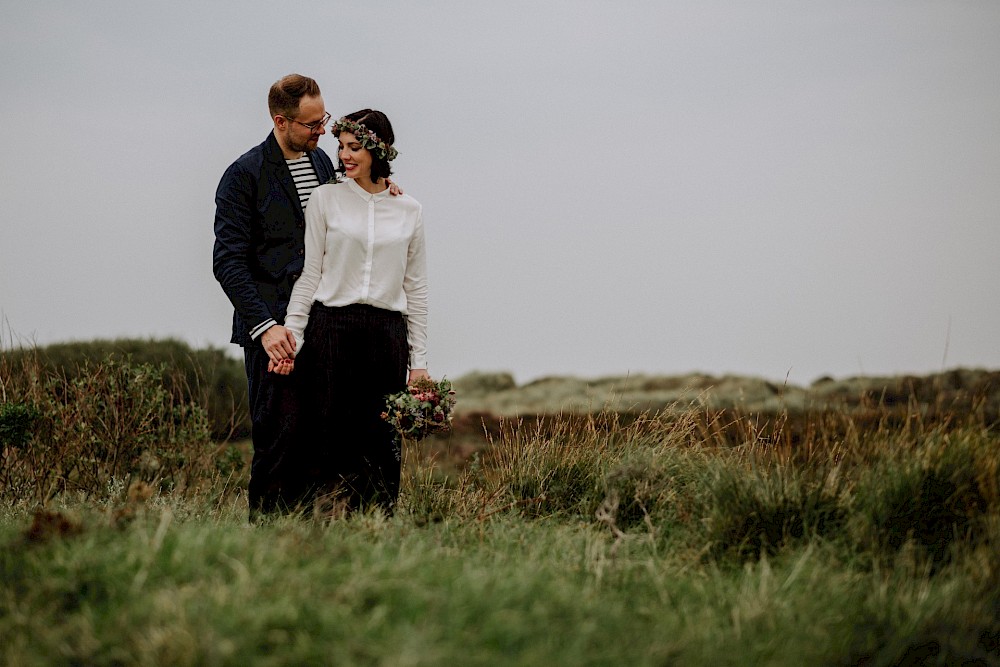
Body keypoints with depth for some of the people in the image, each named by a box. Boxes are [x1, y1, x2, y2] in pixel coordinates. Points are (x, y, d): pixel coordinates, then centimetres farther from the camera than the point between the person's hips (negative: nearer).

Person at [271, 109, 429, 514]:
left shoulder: (408, 211, 9)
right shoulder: (325, 199, 4)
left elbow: (416, 288, 11)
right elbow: (309, 274, 3)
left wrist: (419, 361, 7)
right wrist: (291, 335, -7)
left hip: (386, 335, 2)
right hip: (332, 329, -1)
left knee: (381, 445, 1)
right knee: (329, 442, -4)